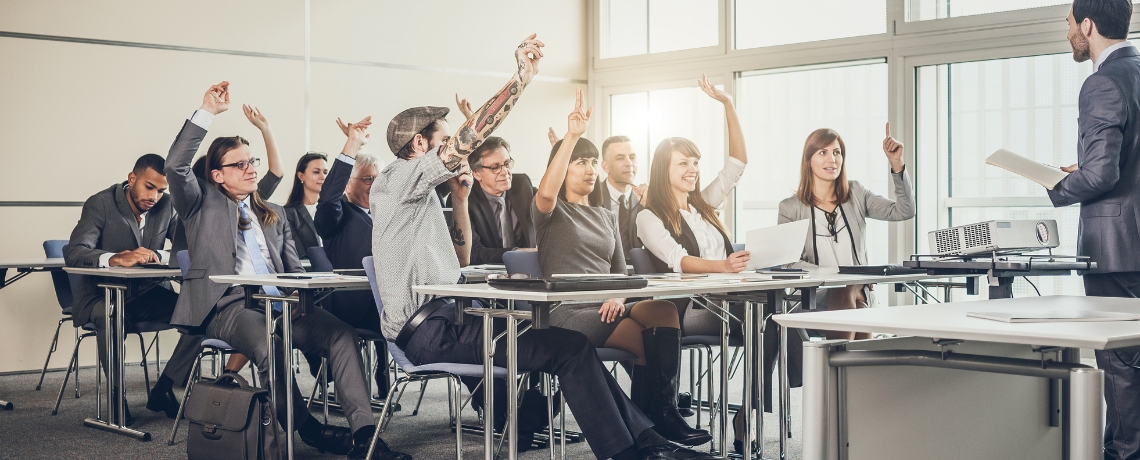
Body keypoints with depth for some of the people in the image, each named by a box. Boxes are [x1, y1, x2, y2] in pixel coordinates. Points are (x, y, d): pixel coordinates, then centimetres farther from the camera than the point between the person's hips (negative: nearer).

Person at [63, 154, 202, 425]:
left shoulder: (166, 206, 1)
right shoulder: (101, 204, -11)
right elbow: (73, 253, -24)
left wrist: (159, 256, -27)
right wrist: (116, 258, -42)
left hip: (149, 295, 4)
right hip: (103, 296, -4)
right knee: (112, 317, -39)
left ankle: (162, 391, -11)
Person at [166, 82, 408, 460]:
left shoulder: (273, 214, 27)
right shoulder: (202, 203, 13)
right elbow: (176, 165, -6)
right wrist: (207, 112, -10)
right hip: (226, 306, -4)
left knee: (341, 333, -23)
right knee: (268, 343, -38)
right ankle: (306, 429, -22)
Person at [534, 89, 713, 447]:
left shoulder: (606, 217, 25)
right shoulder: (551, 212, 7)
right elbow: (547, 192, -19)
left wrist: (617, 297, -4)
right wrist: (572, 136, -23)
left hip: (607, 309, 5)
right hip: (569, 312, -5)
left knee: (665, 309, -27)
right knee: (651, 343, -27)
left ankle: (663, 413, -24)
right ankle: (650, 424, -10)